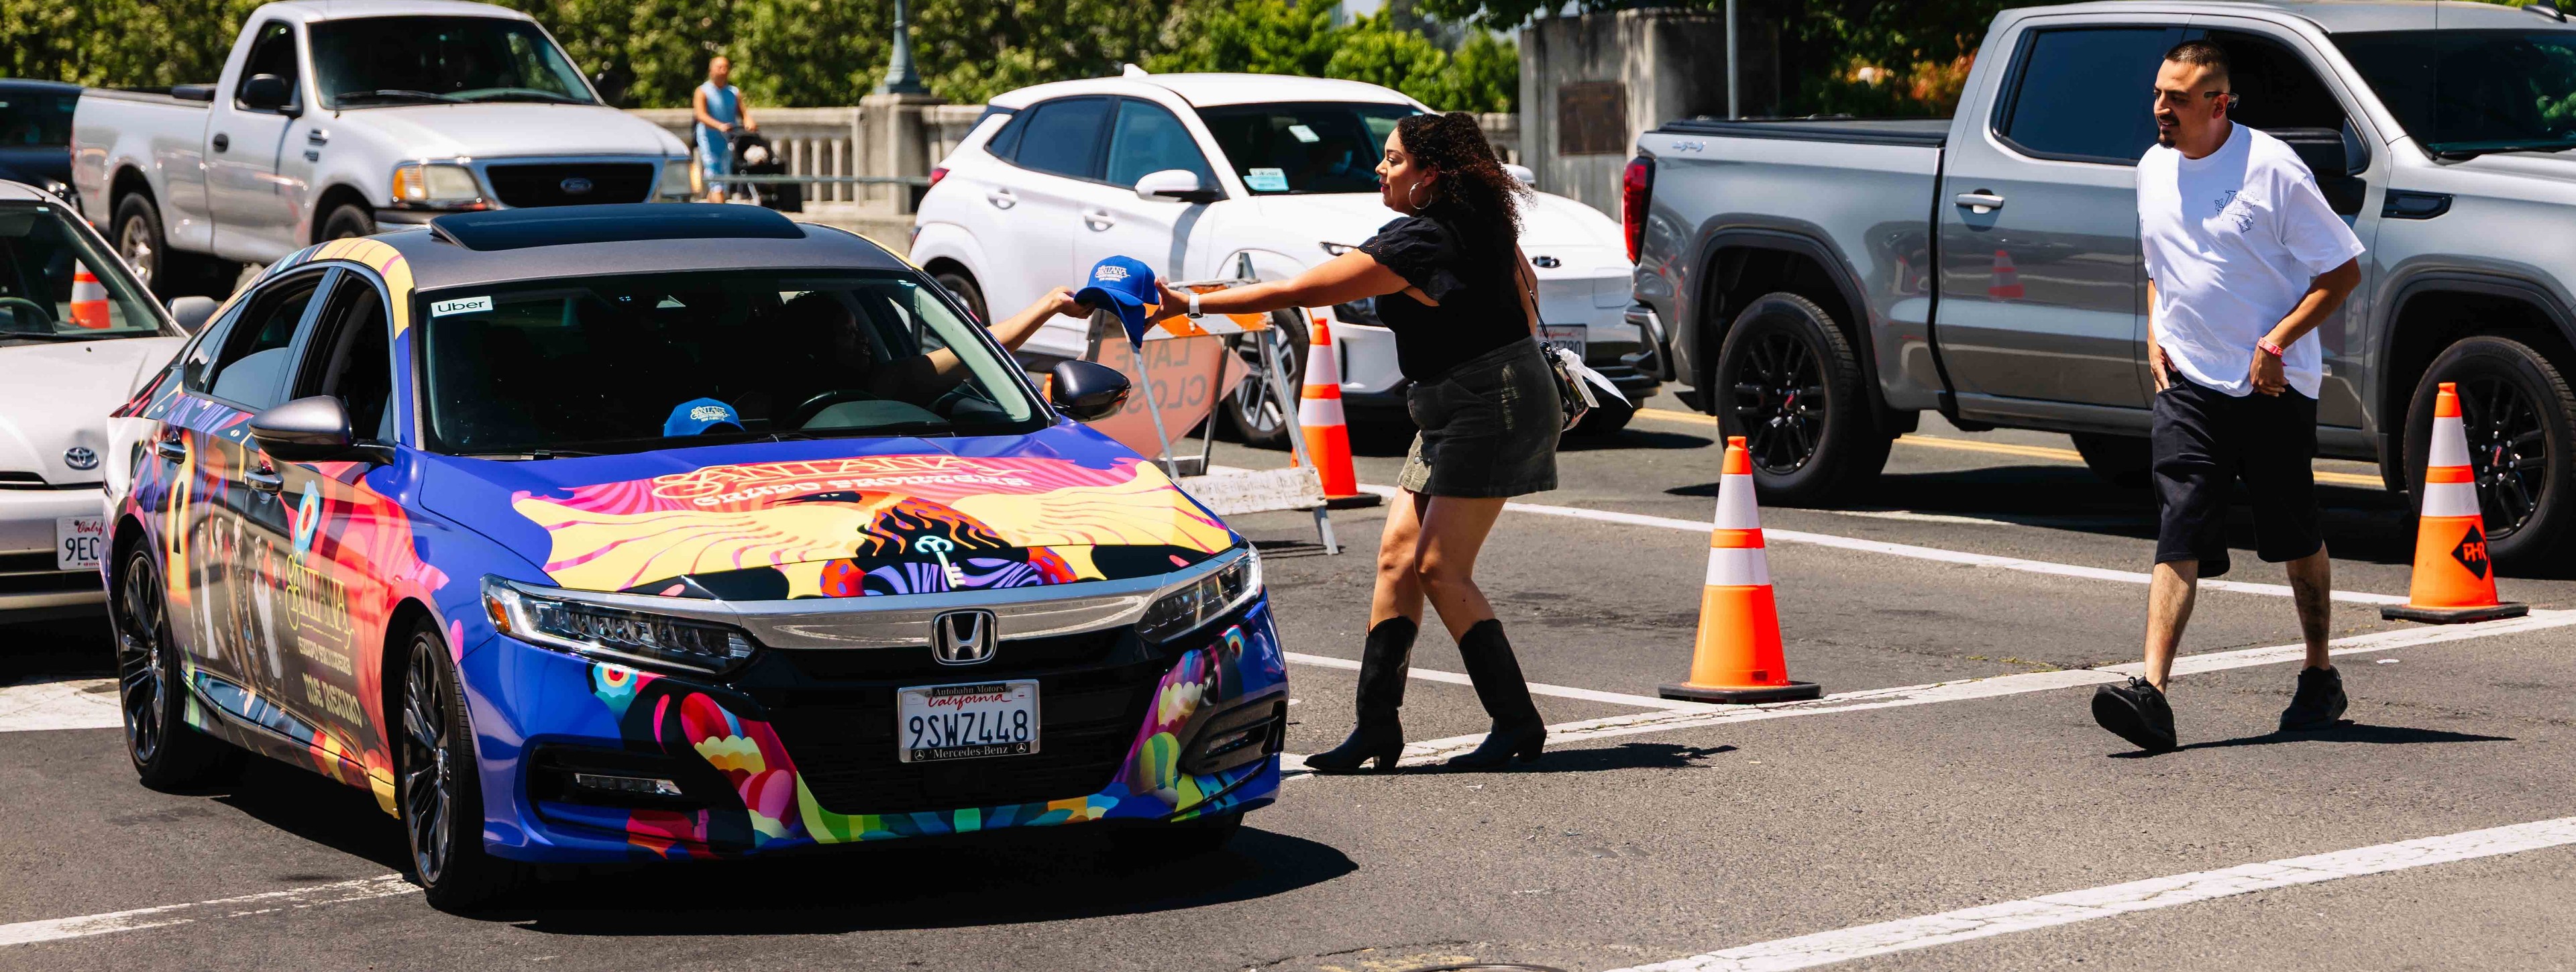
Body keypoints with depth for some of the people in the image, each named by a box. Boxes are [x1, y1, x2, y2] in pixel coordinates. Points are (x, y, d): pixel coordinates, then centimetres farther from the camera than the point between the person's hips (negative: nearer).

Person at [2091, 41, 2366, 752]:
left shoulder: (2272, 168, -12)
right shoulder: (2153, 170, 8)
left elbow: (2343, 271, -8)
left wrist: (2278, 343, -16)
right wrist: (2155, 333, 8)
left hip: (2273, 387, -4)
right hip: (2186, 382, 4)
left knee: (2297, 540, 10)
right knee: (2179, 537, -9)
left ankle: (2320, 679, 28)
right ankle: (2152, 692, -19)